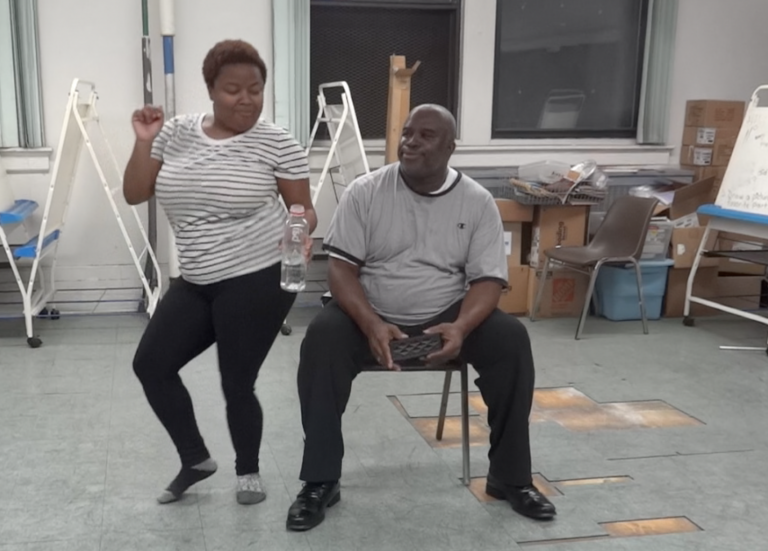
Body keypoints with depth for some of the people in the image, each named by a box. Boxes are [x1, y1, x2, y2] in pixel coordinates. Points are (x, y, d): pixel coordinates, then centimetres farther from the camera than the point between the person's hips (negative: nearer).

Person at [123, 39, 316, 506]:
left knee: (237, 384, 1)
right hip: (196, 283, 6)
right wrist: (144, 141, -6)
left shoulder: (277, 143, -7)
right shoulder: (176, 134, 5)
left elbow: (304, 208, -3)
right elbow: (134, 195, 7)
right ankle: (196, 459, 25)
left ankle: (249, 472, 28)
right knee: (151, 365, 5)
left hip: (258, 280, -5)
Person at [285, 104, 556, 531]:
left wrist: (461, 327, -28)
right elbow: (342, 267, -8)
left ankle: (511, 477, -7)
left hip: (447, 316, 1)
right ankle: (321, 482, -17)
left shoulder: (478, 202, -3)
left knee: (512, 339, -24)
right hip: (371, 316, 0)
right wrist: (371, 325, -27)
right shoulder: (365, 192, -5)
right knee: (322, 338, -30)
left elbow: (488, 279, -6)